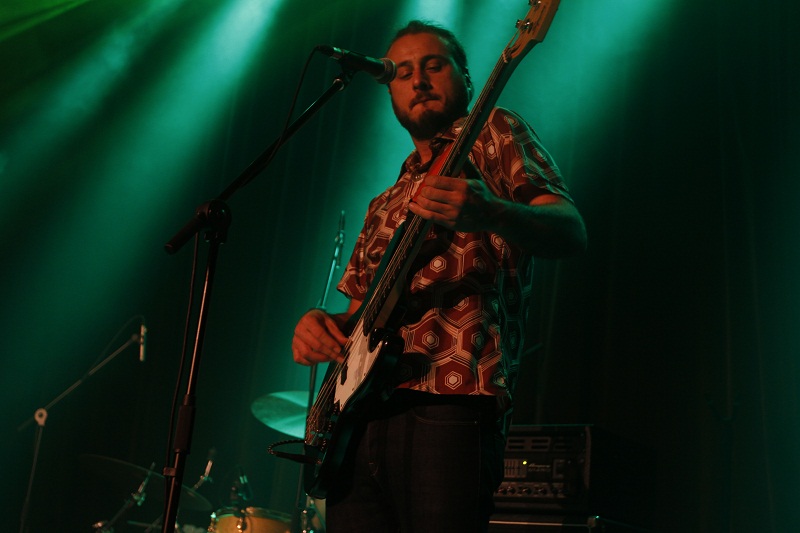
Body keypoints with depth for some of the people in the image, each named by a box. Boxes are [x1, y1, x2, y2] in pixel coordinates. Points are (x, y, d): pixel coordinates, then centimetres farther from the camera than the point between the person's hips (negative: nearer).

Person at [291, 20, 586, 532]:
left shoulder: (493, 134, 9)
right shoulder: (386, 205, 28)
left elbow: (571, 231, -8)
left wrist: (489, 213, -29)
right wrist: (321, 323, 4)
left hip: (450, 407, -6)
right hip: (358, 414, 7)